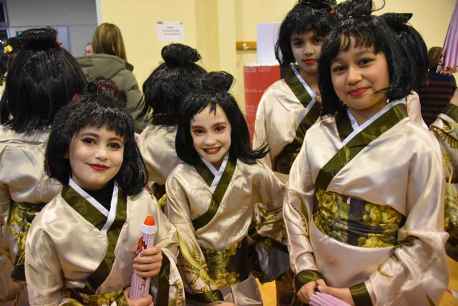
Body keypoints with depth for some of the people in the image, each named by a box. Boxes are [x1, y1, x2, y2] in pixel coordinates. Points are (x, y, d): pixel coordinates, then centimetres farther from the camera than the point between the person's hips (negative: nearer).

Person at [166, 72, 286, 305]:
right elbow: (183, 243, -14)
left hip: (242, 278, 2)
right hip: (198, 281, -2)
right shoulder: (178, 180, -16)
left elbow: (279, 206, 7)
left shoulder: (252, 171, -11)